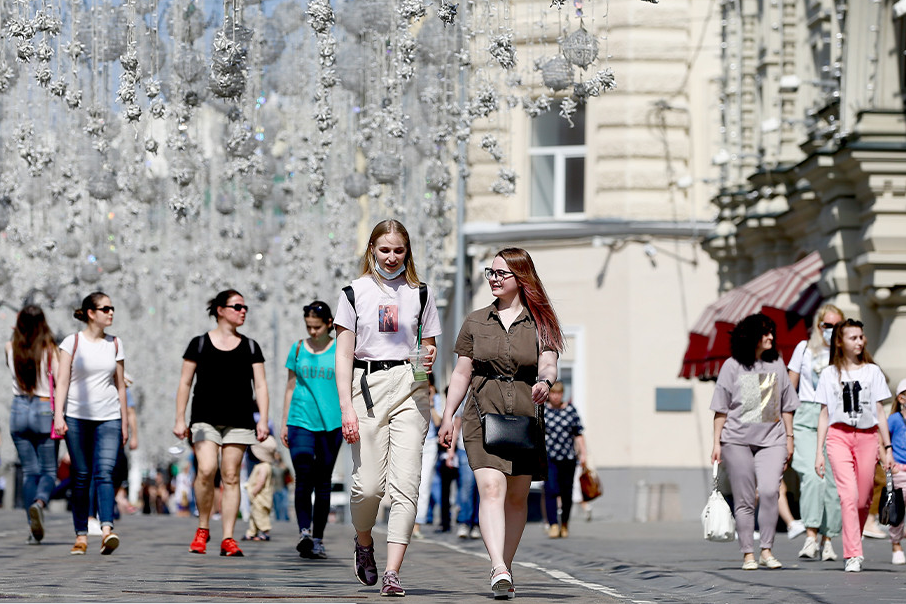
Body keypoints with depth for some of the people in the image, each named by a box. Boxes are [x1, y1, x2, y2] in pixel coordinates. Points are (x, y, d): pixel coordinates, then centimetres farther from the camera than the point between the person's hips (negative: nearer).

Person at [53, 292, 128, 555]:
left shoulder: (115, 344, 11)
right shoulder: (72, 342, 3)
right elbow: (62, 381, -2)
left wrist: (124, 422, 14)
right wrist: (58, 415, -13)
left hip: (108, 418, 1)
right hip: (77, 417, -1)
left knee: (105, 472, -15)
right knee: (81, 477, 0)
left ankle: (107, 530, -29)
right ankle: (81, 536, 6)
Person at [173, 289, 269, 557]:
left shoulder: (250, 347, 12)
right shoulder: (200, 343, 6)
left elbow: (260, 385, 9)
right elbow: (185, 383, 7)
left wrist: (263, 420, -1)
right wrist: (180, 419, 2)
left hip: (239, 421, 2)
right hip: (205, 419, -2)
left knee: (231, 477, -1)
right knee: (207, 470, -18)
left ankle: (228, 538, 1)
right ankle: (202, 529, 0)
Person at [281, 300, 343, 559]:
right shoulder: (298, 349, 9)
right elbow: (290, 388, 14)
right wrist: (284, 423, 11)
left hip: (331, 424, 0)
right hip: (301, 422, 0)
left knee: (323, 482, 4)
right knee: (303, 479, -16)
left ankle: (318, 539, 11)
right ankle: (304, 531, -25)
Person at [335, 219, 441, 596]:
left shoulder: (420, 294, 12)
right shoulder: (355, 293, 7)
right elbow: (344, 354, 3)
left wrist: (429, 357, -7)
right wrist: (346, 407, -6)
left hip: (410, 388, 1)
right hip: (367, 385, -1)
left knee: (405, 482, -11)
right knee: (369, 484, -7)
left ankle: (392, 572, -13)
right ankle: (364, 543, 25)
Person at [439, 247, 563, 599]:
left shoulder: (539, 323, 6)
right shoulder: (476, 322, 11)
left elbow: (548, 365, -7)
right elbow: (462, 374, 13)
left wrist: (545, 382, -30)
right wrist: (447, 417, 7)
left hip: (524, 418, 1)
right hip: (483, 416, -1)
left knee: (517, 497, 7)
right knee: (491, 489, -18)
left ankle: (505, 571, 21)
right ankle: (499, 571, -30)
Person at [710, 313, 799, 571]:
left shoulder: (777, 365, 12)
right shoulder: (732, 366, 3)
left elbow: (786, 406, 17)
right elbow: (721, 409, 5)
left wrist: (789, 438, 13)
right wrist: (717, 443, 1)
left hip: (771, 440, 1)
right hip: (737, 440, -1)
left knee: (769, 491, -17)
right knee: (744, 500, 1)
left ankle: (766, 550, -8)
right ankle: (748, 554, 8)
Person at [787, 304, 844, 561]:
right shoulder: (805, 348, 11)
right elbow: (790, 388, 14)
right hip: (806, 418, -1)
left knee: (833, 480, -3)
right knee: (812, 475, -19)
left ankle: (827, 539, 8)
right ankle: (810, 535, -20)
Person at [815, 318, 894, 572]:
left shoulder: (872, 371, 11)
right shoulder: (830, 374, 9)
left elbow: (880, 412, 12)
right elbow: (824, 414, 11)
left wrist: (887, 447, 8)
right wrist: (819, 452, 6)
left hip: (867, 437, 1)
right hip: (839, 436, -1)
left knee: (863, 500, -1)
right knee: (849, 494, -17)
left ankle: (852, 549, 19)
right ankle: (853, 555, -20)